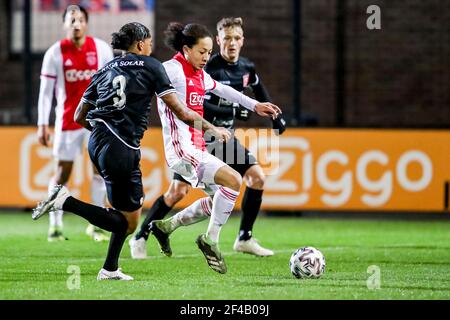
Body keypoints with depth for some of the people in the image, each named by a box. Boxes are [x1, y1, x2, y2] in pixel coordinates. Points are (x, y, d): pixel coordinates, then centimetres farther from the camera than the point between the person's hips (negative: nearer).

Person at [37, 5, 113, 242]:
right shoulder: (55, 53, -4)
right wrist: (42, 125, -6)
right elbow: (45, 91, -1)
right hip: (67, 121, -1)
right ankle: (55, 226, 14)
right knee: (62, 172, 3)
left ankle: (96, 225, 1)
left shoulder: (101, 49, -1)